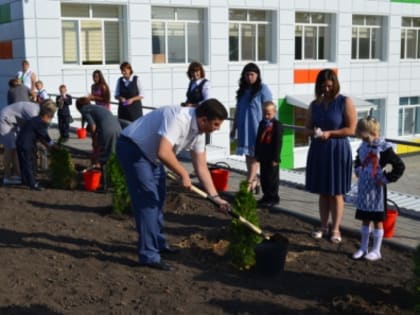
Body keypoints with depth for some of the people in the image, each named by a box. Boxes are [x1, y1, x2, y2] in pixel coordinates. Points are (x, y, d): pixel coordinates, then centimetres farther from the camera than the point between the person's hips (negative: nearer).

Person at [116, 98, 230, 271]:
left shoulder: (198, 132, -1)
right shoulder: (178, 118, -30)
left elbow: (201, 167, 3)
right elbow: (163, 153, -41)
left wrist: (215, 196, -3)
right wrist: (183, 174, -26)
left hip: (149, 153, 10)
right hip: (132, 148, -10)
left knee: (158, 196, 17)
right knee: (147, 199, -12)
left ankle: (158, 243, 31)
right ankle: (149, 255, -7)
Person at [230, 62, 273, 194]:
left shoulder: (262, 89, -7)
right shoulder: (243, 90, 12)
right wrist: (234, 127, 17)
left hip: (257, 128, -7)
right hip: (244, 128, 7)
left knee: (254, 155, -7)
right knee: (248, 155, 10)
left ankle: (249, 184, -10)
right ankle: (254, 181, 19)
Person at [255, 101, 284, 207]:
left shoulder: (277, 125, -11)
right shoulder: (262, 124, 10)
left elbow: (278, 143, -14)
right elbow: (258, 139, 13)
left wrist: (275, 158, -16)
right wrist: (257, 154, 9)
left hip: (272, 158, -7)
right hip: (263, 157, 7)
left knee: (272, 178, 2)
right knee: (263, 177, 13)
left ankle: (273, 197, 12)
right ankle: (266, 196, 25)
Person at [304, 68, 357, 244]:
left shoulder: (345, 102, -5)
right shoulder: (314, 104, 8)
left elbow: (351, 129, -10)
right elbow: (306, 129, 12)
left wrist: (330, 133, -19)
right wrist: (314, 132, -10)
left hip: (338, 151, -4)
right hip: (318, 151, 4)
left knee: (336, 193, 2)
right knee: (322, 192, 10)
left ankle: (335, 229, 11)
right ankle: (323, 227, 20)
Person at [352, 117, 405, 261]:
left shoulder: (384, 148, -15)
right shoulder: (363, 146, 5)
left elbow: (399, 167, -18)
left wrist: (385, 179, -17)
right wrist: (358, 171, 13)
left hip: (376, 189, -6)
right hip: (363, 187, 6)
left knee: (377, 220, 5)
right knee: (365, 219, 14)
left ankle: (376, 250, 15)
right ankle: (363, 248, 25)